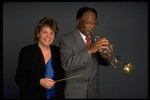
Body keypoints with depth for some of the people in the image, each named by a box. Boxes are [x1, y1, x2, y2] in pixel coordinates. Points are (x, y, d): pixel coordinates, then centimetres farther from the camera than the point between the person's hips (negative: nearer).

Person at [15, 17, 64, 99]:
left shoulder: (57, 51, 2)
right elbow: (19, 79, -10)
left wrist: (61, 96, -2)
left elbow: (61, 77, 10)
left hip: (55, 96, 3)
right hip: (33, 96, -3)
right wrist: (39, 82, -22)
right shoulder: (26, 52, -8)